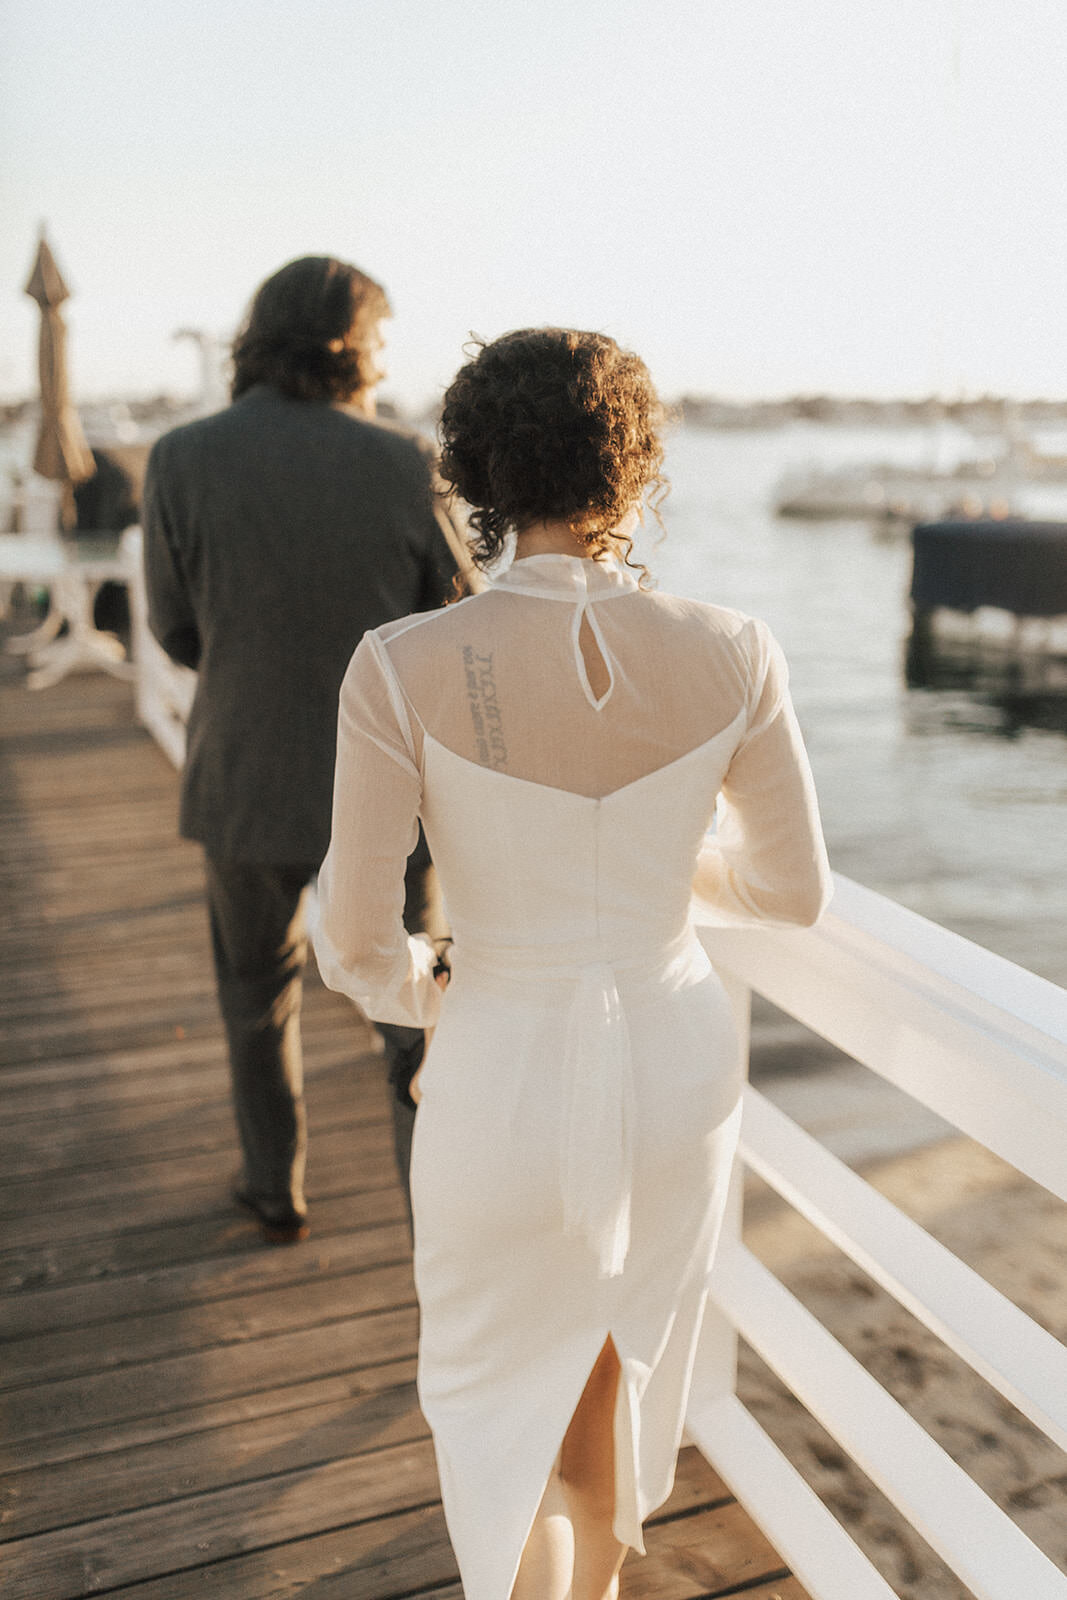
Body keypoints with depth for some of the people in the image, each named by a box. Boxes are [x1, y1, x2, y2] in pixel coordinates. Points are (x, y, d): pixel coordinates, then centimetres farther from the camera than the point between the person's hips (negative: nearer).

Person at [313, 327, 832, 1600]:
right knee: (609, 1345, 33)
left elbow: (356, 937, -15)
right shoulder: (733, 658, -16)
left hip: (506, 1079, -3)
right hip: (676, 1061, 3)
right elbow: (796, 888, -3)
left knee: (498, 1392, 28)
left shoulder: (406, 667, -23)